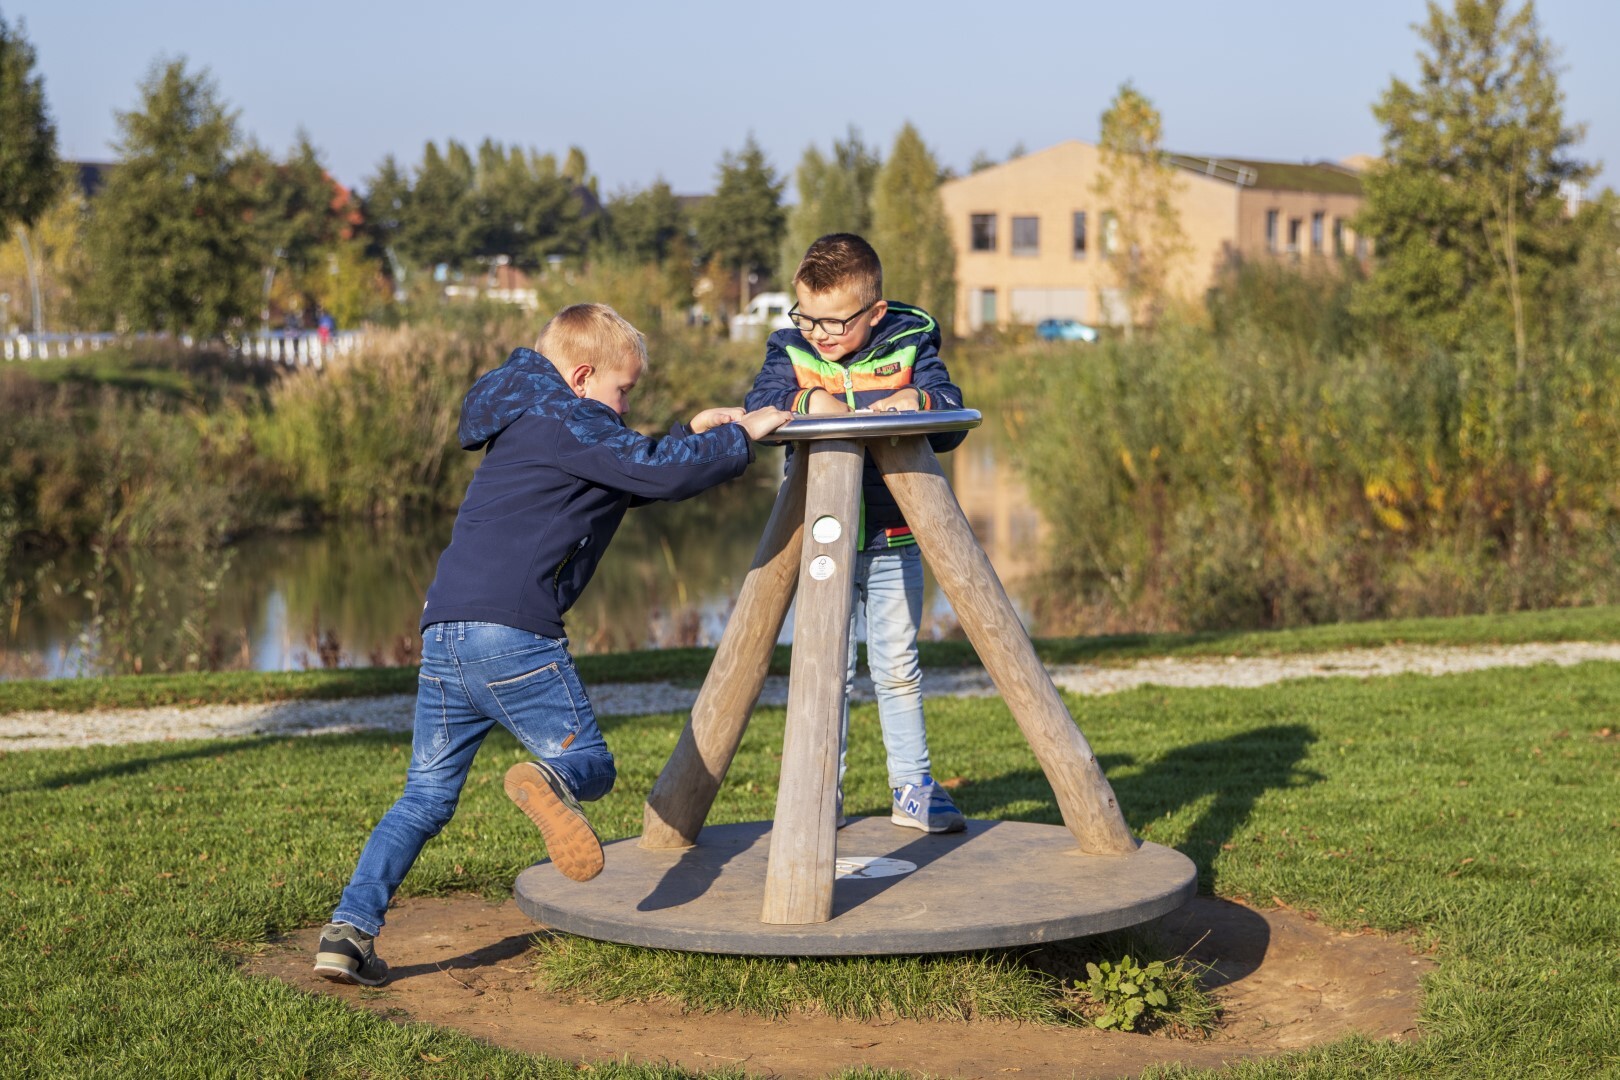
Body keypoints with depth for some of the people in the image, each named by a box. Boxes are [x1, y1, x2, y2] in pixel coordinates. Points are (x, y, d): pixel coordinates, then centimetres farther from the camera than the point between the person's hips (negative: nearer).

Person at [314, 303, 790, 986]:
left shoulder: (525, 425, 27)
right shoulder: (568, 423, -1)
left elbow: (625, 475, 37)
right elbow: (662, 473, -11)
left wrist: (693, 436, 30)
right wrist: (739, 438, 3)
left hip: (443, 629, 8)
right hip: (512, 629, -8)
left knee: (425, 797, 10)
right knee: (589, 762, 2)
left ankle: (350, 927, -3)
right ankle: (550, 783, -33)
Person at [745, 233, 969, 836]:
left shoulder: (909, 344, -2)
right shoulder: (790, 351, 0)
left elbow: (951, 422, -4)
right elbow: (757, 411, -13)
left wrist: (920, 399, -24)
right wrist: (805, 401, -29)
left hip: (895, 542, 0)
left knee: (898, 669, 7)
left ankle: (912, 789, 17)